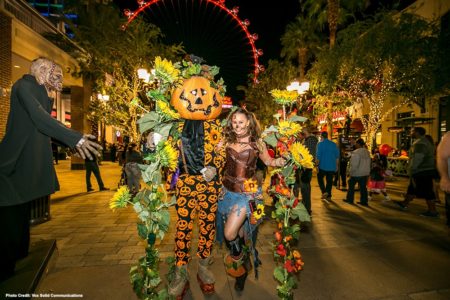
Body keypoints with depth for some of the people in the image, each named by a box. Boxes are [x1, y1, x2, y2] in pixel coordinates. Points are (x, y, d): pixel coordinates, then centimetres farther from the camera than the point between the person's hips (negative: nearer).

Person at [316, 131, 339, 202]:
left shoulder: (320, 144, -8)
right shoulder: (333, 144, 7)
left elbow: (318, 155, -13)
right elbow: (337, 156, 10)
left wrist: (317, 165, -7)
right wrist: (336, 165, 17)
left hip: (323, 166, -4)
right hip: (332, 166, 4)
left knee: (320, 178, 12)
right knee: (329, 180, 10)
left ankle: (324, 192, -4)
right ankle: (328, 196, 15)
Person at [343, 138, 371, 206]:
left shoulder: (356, 152, -19)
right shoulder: (367, 152, 7)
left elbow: (354, 164, -20)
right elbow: (369, 163, 13)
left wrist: (351, 172, -10)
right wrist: (367, 171, 18)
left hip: (357, 173, -7)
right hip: (365, 173, 7)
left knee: (351, 185, 10)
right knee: (363, 187, 10)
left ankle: (350, 199, 18)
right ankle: (364, 201, 14)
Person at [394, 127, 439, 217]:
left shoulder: (419, 143, -19)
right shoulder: (425, 141, 16)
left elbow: (416, 159, -23)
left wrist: (411, 171, -17)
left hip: (422, 172, -11)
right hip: (426, 171, 11)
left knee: (426, 191, -2)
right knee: (412, 188, 18)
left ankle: (433, 211, 7)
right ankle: (404, 203, 28)